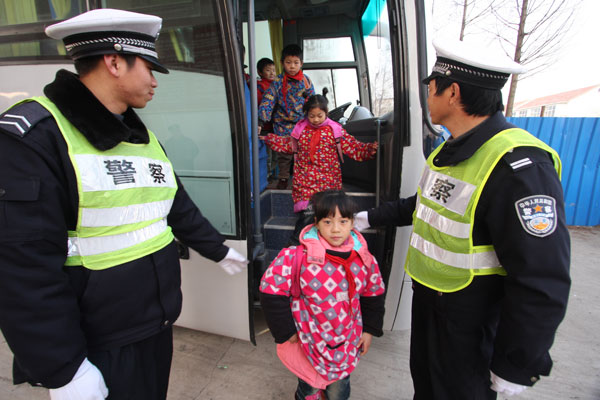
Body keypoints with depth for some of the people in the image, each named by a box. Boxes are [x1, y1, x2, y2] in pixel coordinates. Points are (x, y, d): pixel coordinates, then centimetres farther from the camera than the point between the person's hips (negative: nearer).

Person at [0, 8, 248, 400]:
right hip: (95, 347, -7)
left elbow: (179, 207, 15)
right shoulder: (34, 135, -17)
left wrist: (219, 250, 21)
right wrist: (64, 368, -19)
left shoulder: (144, 137, 8)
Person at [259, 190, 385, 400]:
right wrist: (286, 332, -12)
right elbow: (271, 291, -17)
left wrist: (369, 330, 7)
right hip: (308, 344, -2)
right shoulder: (298, 256, -23)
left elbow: (373, 295, 7)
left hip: (347, 346, 3)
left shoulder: (364, 259, -9)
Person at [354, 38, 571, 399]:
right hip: (427, 299, 8)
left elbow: (542, 284, -26)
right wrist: (371, 218, 20)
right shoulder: (452, 150, 2)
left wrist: (516, 367, -18)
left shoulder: (518, 166, -28)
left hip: (468, 318, -8)